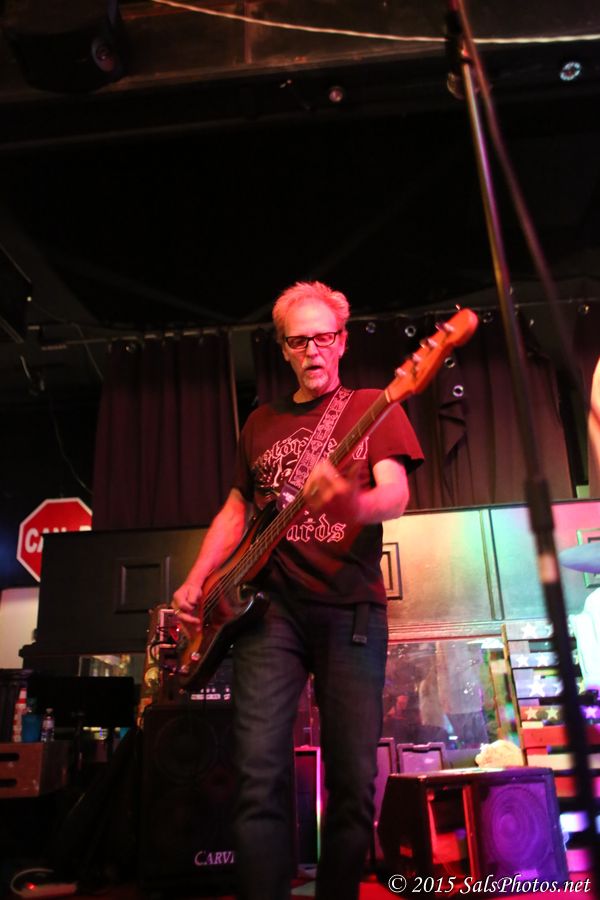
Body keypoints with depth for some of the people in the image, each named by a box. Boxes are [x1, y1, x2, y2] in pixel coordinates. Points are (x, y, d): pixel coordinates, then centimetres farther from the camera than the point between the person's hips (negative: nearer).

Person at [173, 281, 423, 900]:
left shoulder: (372, 408, 7)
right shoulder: (261, 423, 19)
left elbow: (395, 496, -8)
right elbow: (237, 509, 22)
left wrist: (350, 501, -33)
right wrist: (196, 580, 6)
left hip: (352, 609, -2)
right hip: (269, 605, 2)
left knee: (353, 782, 1)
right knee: (261, 775, -9)